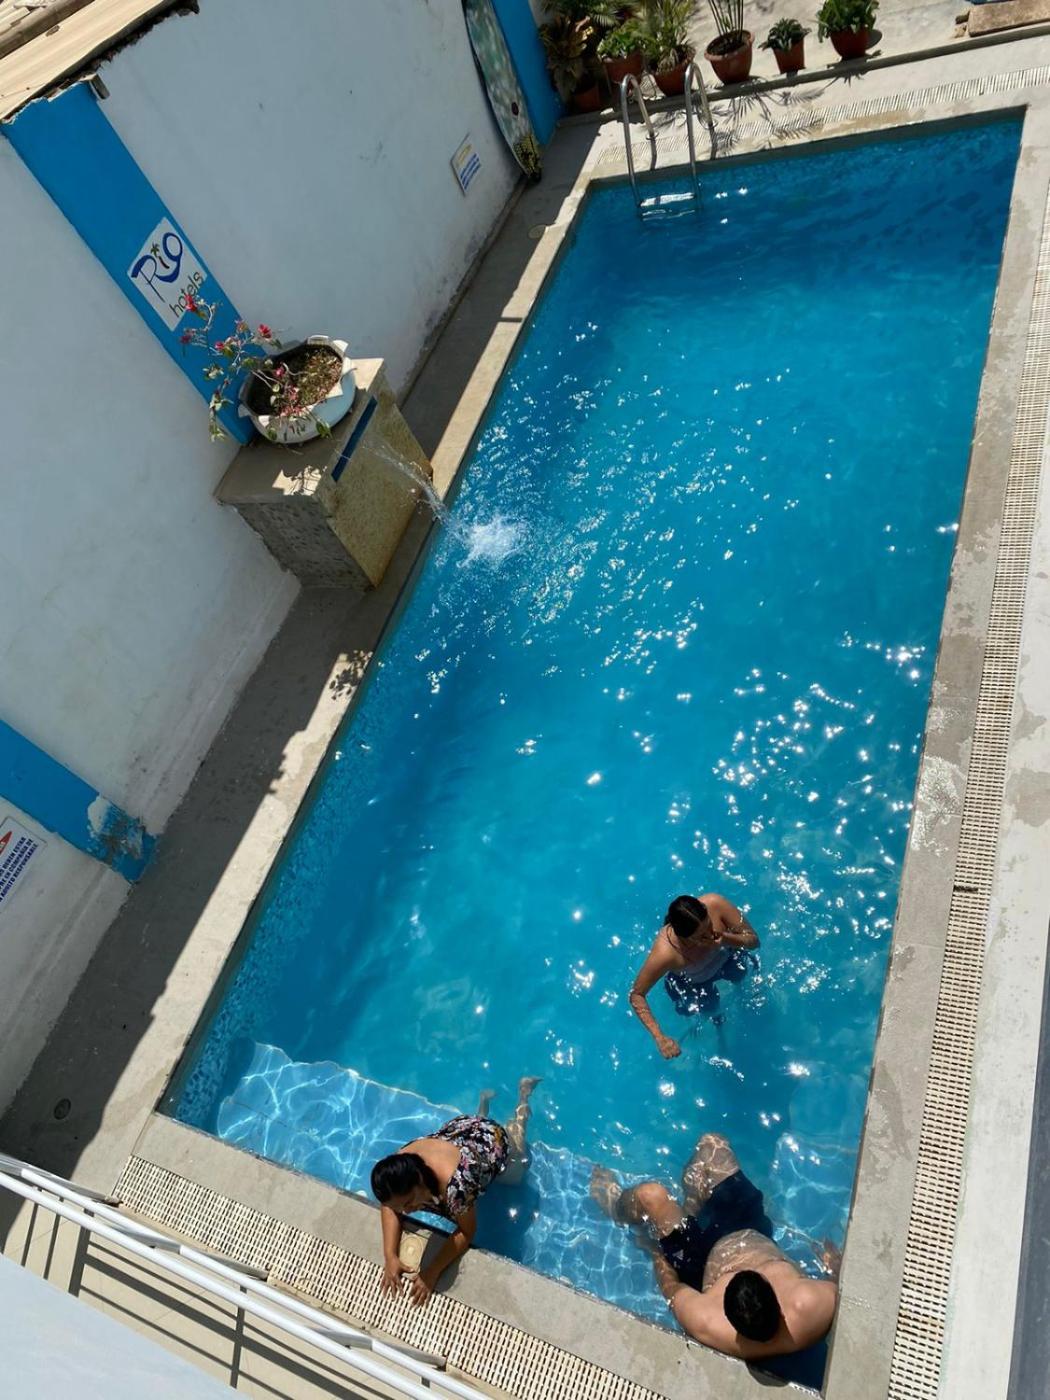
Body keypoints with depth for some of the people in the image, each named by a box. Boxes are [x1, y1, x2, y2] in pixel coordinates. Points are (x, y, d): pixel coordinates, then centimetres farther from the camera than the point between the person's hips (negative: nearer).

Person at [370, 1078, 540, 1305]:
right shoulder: (398, 1173, -34)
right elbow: (389, 1207, -14)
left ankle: (524, 1091, 43)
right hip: (456, 1130, 3)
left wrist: (433, 1272, -37)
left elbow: (467, 1232, -31)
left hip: (493, 1139, -2)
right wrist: (390, 1256, -27)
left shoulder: (454, 1184, -48)